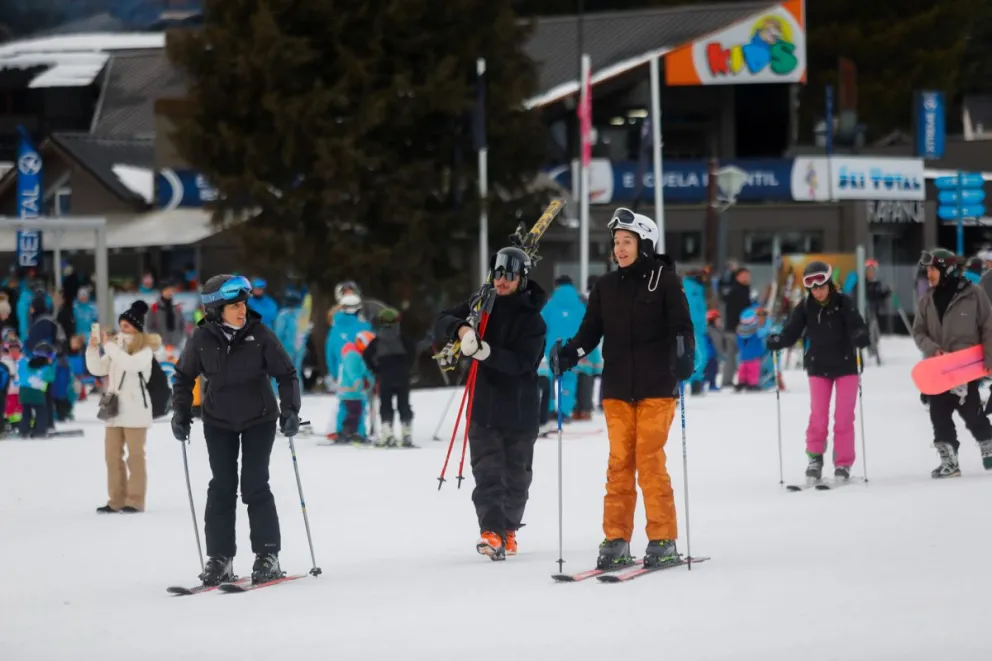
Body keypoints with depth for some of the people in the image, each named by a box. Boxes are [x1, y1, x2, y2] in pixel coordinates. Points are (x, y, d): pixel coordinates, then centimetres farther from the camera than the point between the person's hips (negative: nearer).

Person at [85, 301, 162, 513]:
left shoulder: (145, 348, -4)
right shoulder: (116, 345, 13)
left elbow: (130, 364, -23)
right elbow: (97, 369, 9)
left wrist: (109, 345, -20)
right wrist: (93, 348, -6)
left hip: (135, 408, -6)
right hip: (114, 407, 7)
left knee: (135, 455, -3)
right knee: (112, 455, 6)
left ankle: (135, 501, 0)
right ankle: (116, 500, 11)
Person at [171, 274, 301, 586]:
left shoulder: (259, 335, -14)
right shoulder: (202, 339, -10)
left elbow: (286, 374, -8)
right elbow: (184, 376, 5)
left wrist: (290, 410, -18)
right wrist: (181, 414, -1)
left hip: (259, 419, -2)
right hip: (219, 423, 2)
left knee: (255, 487, -6)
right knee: (221, 488, 1)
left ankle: (267, 556, 3)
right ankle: (219, 559, 7)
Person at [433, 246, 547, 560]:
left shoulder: (531, 319, -4)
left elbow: (522, 361, -17)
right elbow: (441, 324, 0)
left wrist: (487, 353, -31)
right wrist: (460, 327, -23)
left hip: (520, 409, -1)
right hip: (483, 406, 1)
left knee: (517, 475, 9)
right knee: (487, 471, -11)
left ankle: (509, 530, 25)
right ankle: (491, 532, -21)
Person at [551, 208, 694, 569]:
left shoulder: (665, 281, -1)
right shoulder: (606, 286, 10)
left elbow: (682, 326, -7)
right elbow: (590, 332, 8)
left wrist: (684, 354, -27)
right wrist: (569, 354, -10)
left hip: (656, 388, -4)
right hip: (617, 390, 4)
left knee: (650, 461, -6)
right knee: (619, 463, 3)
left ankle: (663, 540, 1)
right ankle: (616, 541, 5)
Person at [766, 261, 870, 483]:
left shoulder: (843, 302, -11)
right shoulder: (805, 307, -5)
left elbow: (857, 326, -19)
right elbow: (791, 331, -7)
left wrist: (860, 337, -41)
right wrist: (776, 342, -26)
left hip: (846, 365, -1)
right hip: (819, 367, 1)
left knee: (844, 417, 1)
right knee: (818, 416, -3)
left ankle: (843, 464, 9)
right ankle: (815, 457, 12)